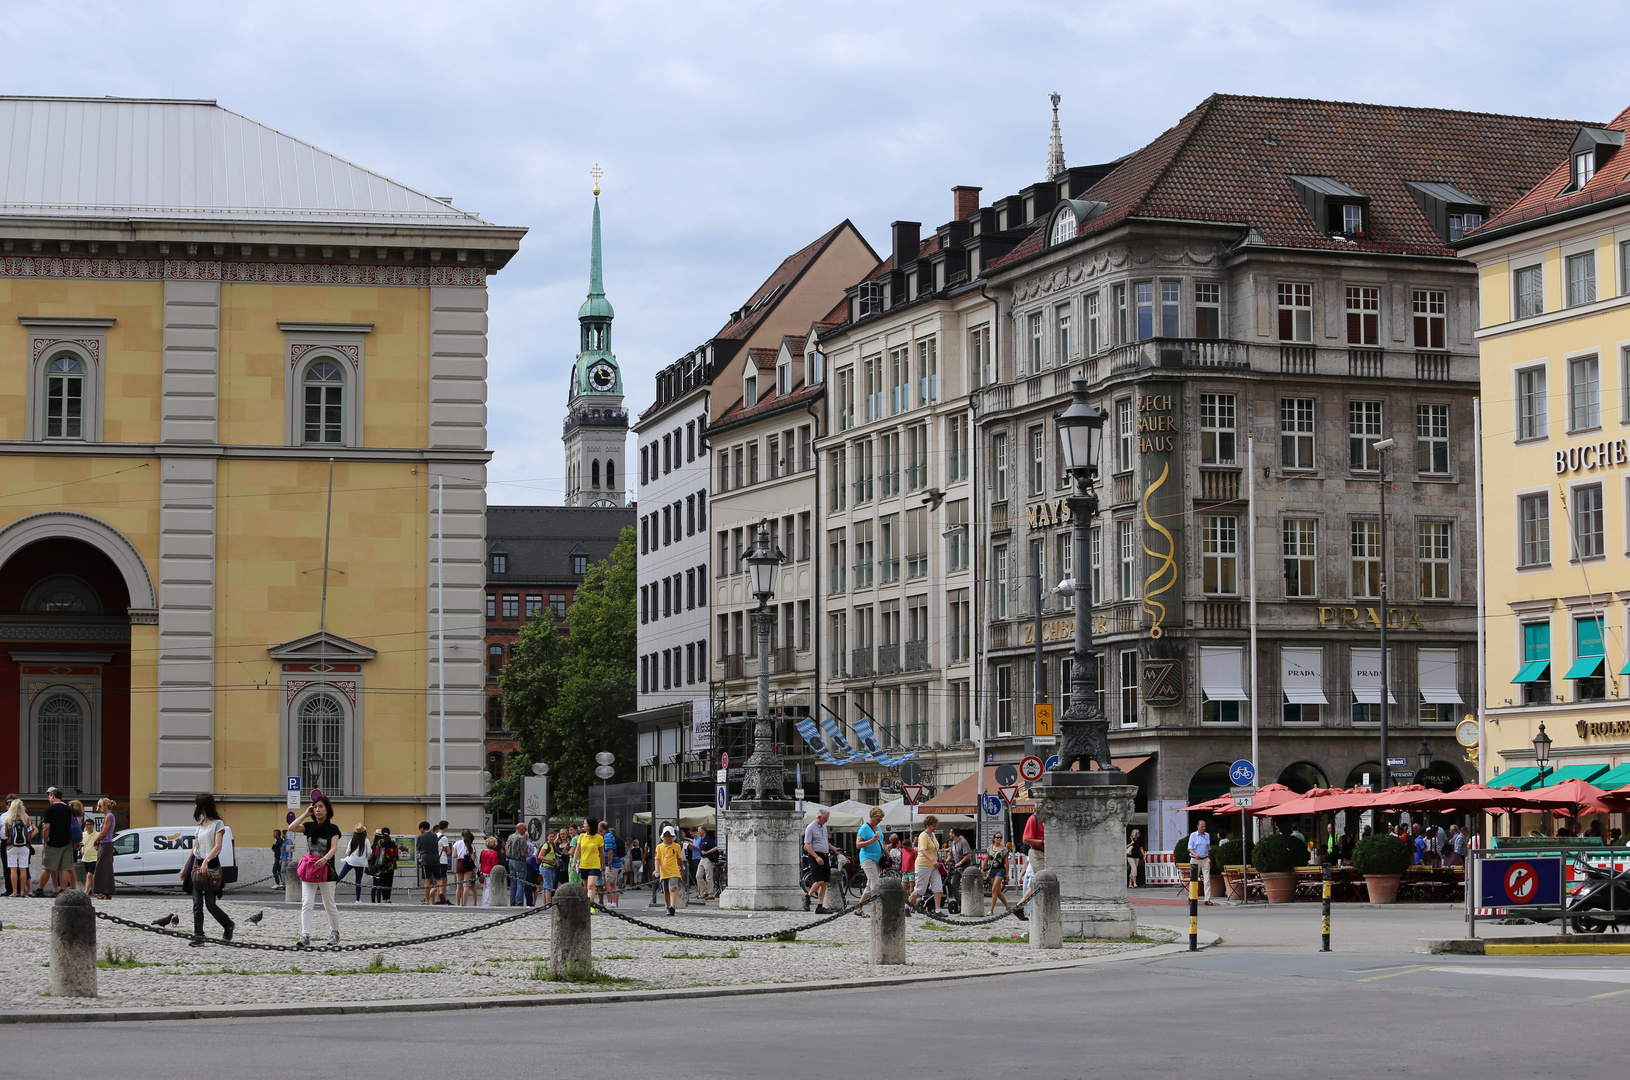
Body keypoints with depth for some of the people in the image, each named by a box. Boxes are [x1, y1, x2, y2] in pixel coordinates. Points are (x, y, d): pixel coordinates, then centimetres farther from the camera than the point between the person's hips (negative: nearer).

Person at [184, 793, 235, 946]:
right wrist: (185, 868, 21)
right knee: (197, 903, -1)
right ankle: (198, 935, -3)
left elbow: (218, 846, -15)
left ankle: (228, 925, 18)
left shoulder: (218, 824, -4)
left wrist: (206, 861, -28)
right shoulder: (200, 825, 18)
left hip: (211, 865, -7)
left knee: (210, 904, -4)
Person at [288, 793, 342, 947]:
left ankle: (335, 933, 25)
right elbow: (291, 828, -7)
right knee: (306, 904, -9)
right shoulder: (309, 826, 8)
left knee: (329, 905, 6)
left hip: (325, 870, -3)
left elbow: (334, 848, -15)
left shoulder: (333, 829, -2)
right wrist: (305, 814, -2)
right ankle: (305, 936, -14)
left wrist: (325, 859, -34)